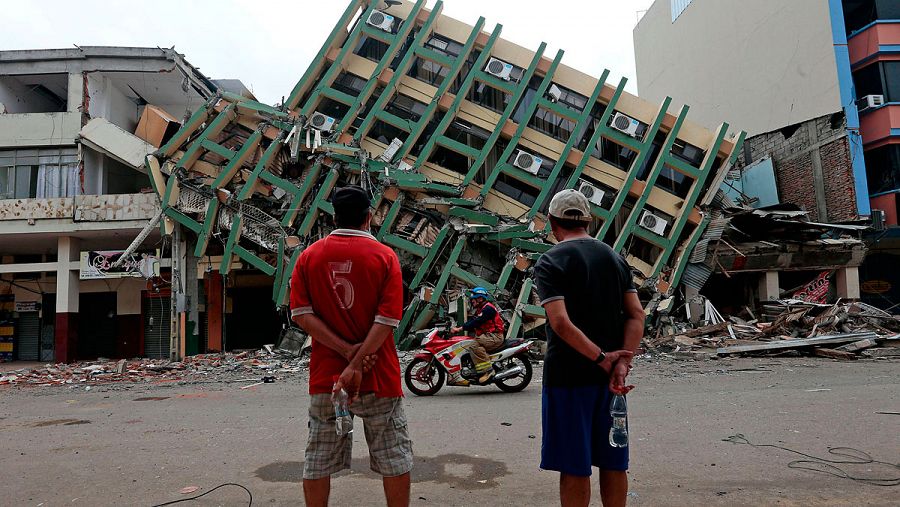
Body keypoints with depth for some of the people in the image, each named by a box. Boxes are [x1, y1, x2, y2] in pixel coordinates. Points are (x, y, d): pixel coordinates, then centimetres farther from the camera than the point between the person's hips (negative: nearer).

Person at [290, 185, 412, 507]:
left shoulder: (309, 256, 3)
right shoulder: (385, 256, -4)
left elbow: (301, 314, -6)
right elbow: (387, 319, -14)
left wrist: (346, 349, -11)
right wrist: (357, 363, -16)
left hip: (324, 375, 3)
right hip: (378, 376, -2)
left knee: (318, 461, 13)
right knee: (394, 458, 10)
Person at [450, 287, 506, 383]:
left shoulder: (488, 308, -11)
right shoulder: (480, 310, 22)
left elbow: (476, 322, -22)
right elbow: (471, 321, 13)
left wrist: (460, 328, -24)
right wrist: (457, 328, -1)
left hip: (494, 336, -11)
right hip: (488, 336, 11)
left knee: (475, 345, -32)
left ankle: (488, 370, -32)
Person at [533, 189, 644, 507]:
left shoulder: (550, 262, -9)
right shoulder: (615, 258, 9)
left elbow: (561, 323, -21)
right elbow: (637, 315, 0)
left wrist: (602, 359, -15)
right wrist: (621, 363, -9)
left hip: (568, 374, -5)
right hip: (608, 376, 6)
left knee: (574, 467, 4)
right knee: (613, 462, 15)